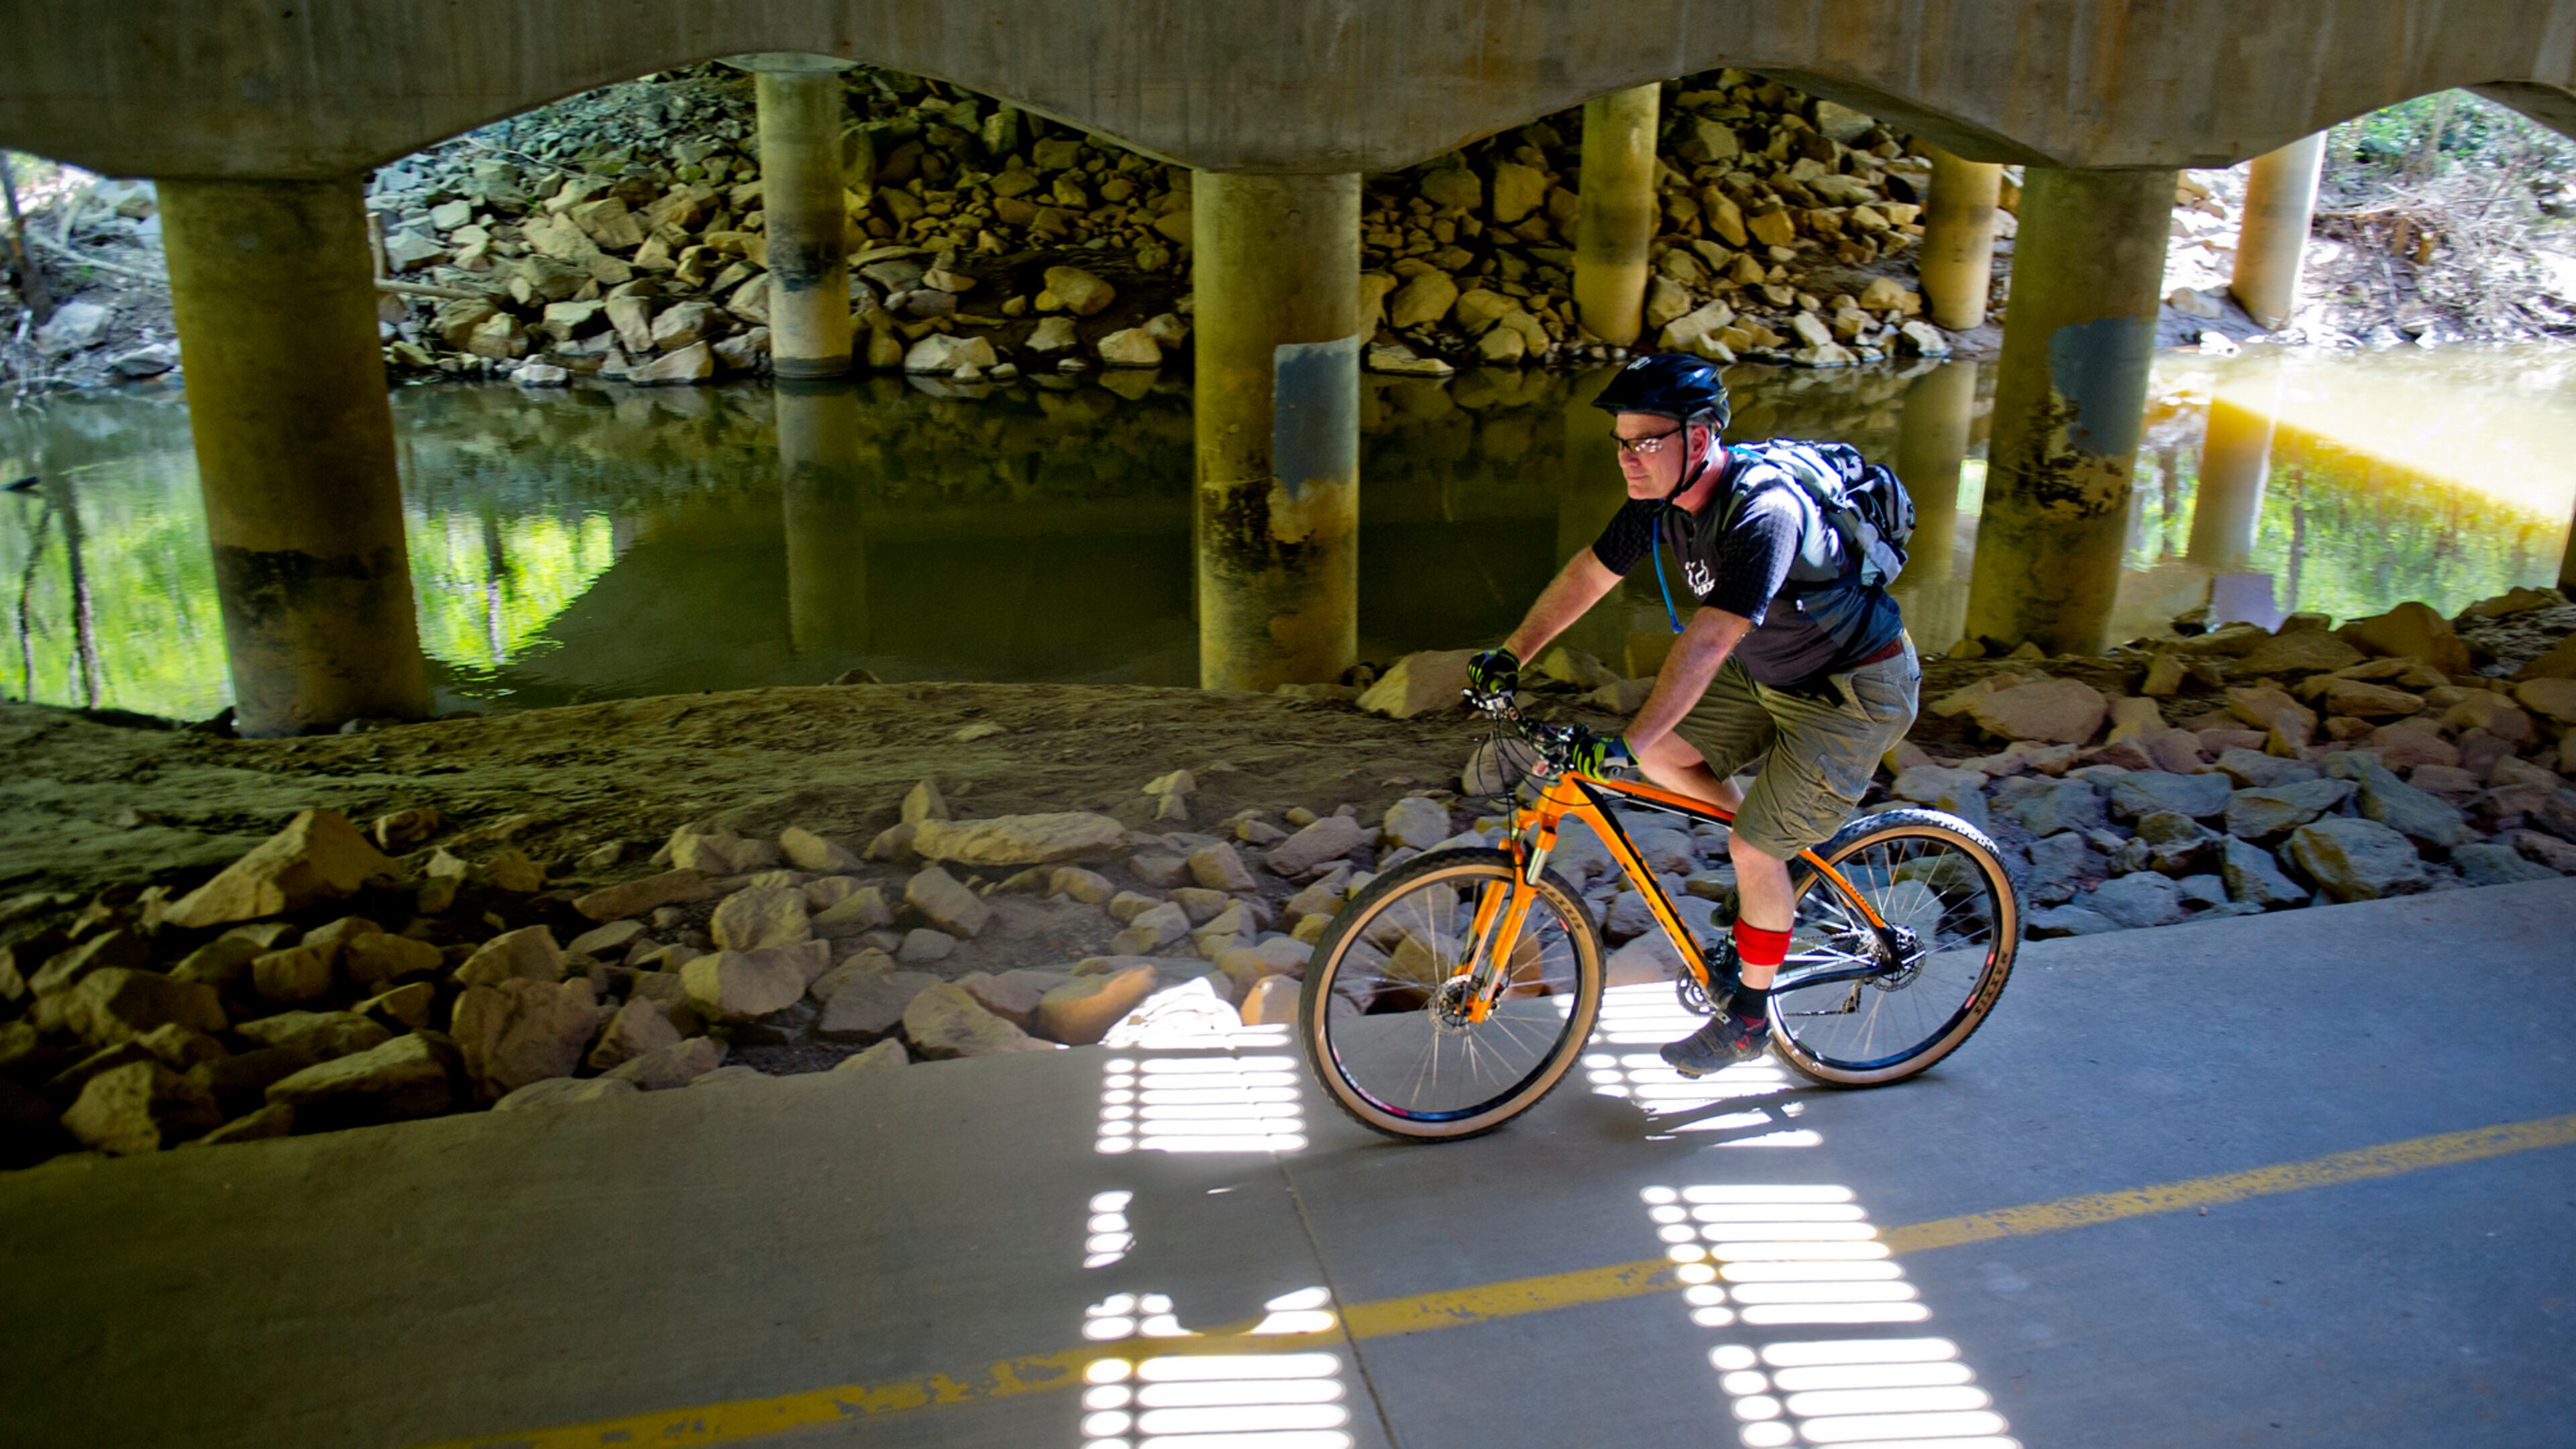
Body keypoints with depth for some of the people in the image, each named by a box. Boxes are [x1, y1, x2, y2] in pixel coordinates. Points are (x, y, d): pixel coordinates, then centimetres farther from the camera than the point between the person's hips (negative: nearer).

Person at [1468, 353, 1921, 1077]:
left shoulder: (1762, 514, -35)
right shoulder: (1664, 494, -9)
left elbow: (1706, 644, -43)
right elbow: (1589, 572, 2)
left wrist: (1625, 744, -48)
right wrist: (1510, 656, 1)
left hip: (1854, 691, -8)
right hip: (1768, 671, 8)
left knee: (1755, 849, -9)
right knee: (1661, 753, -1)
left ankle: (1750, 1017, 12)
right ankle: (1779, 847, 20)